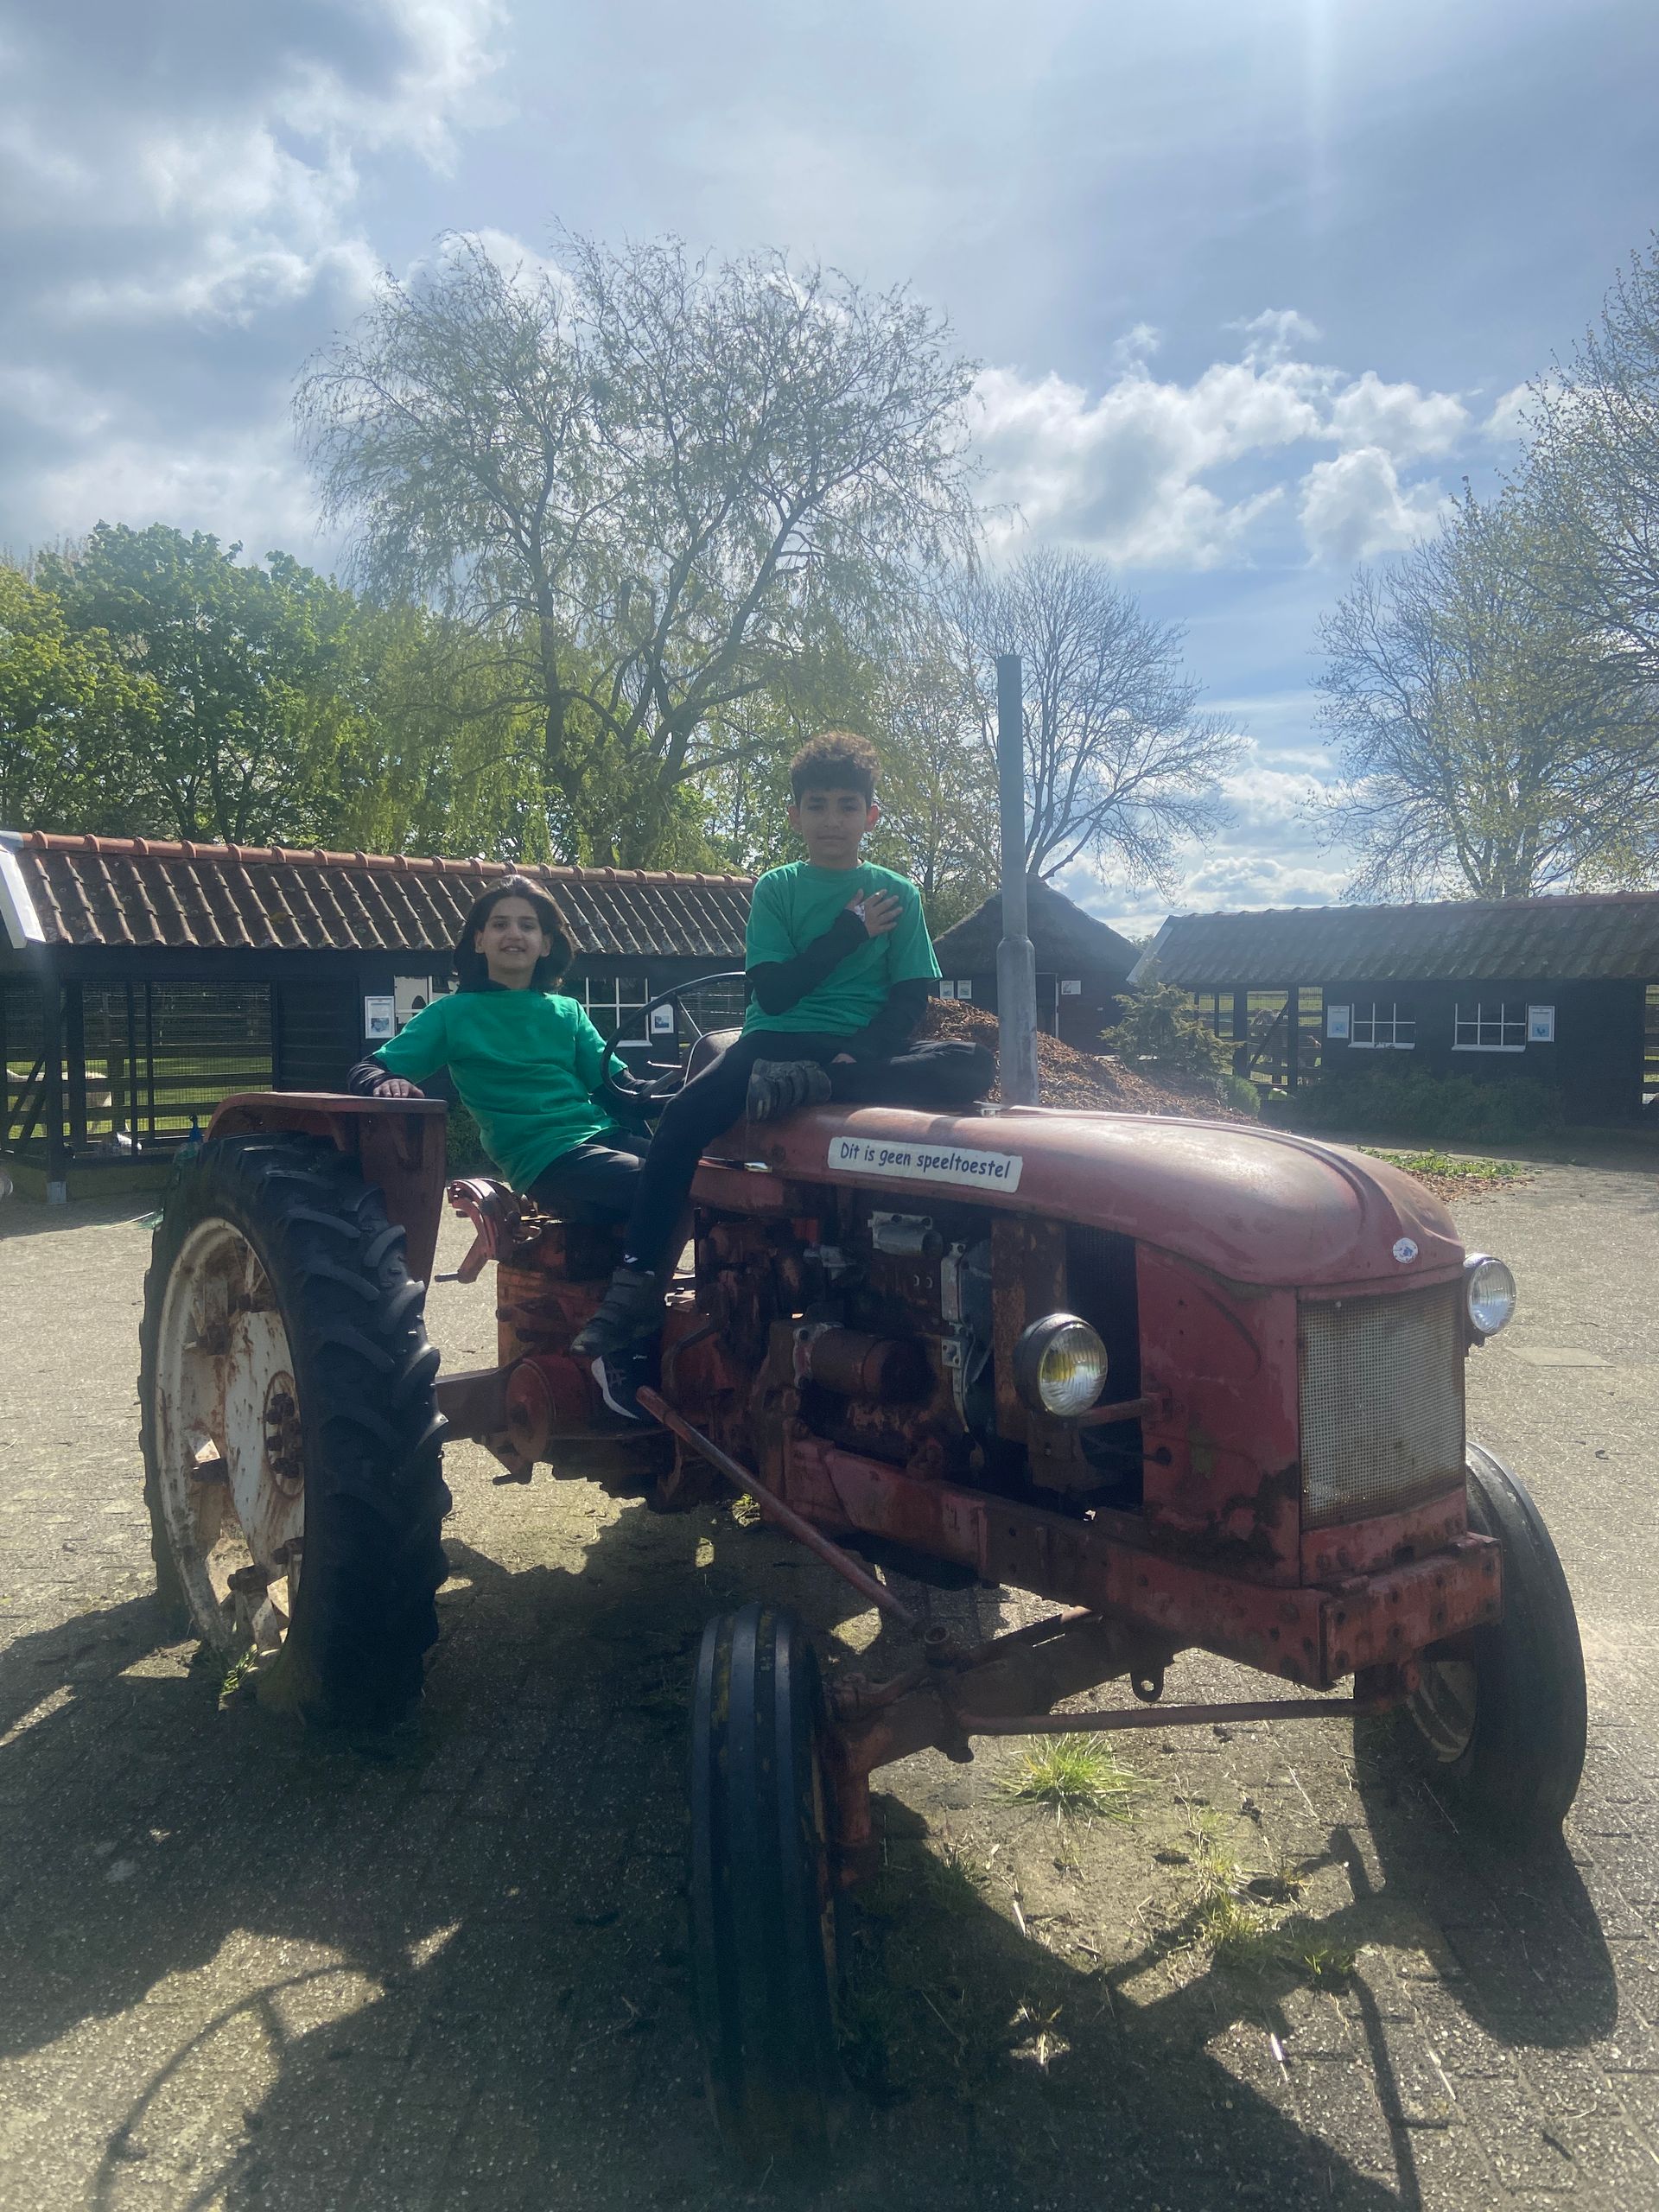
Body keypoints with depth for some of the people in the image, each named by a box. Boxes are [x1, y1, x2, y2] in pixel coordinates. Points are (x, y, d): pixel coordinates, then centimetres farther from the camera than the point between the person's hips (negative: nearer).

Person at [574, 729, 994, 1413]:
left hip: (863, 1053, 1)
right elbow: (773, 991, -4)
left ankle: (810, 1089, -39)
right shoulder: (776, 889, 9)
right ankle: (631, 1302, -29)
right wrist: (851, 931, -7)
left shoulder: (897, 895, 11)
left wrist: (858, 1055, -16)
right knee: (685, 1114, -32)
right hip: (779, 1041, -1)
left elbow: (910, 998, 2)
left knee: (973, 1066, -28)